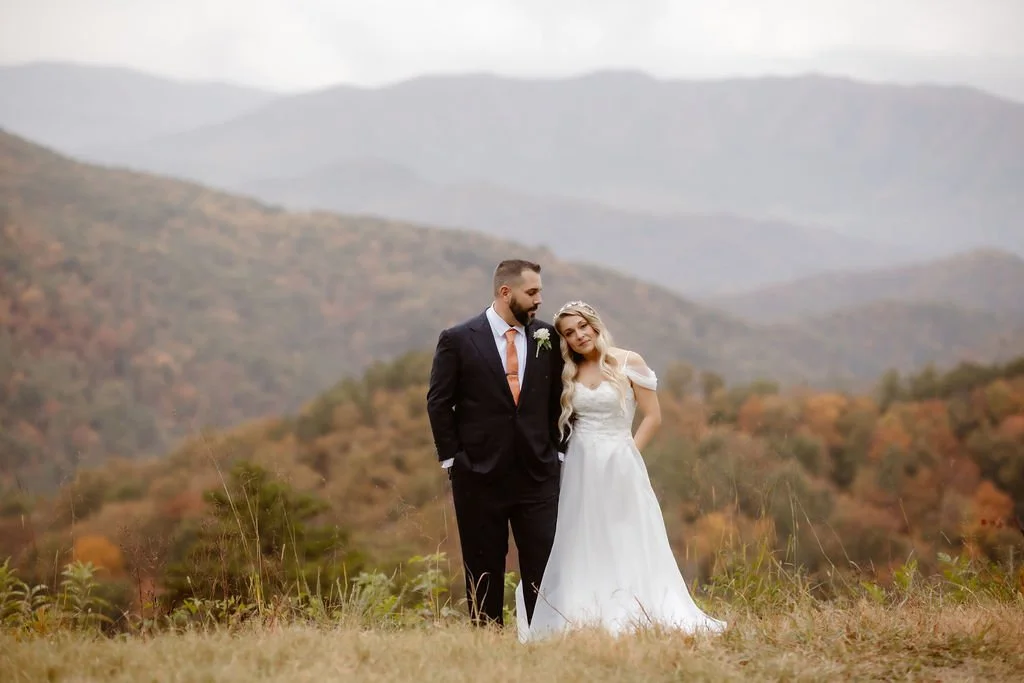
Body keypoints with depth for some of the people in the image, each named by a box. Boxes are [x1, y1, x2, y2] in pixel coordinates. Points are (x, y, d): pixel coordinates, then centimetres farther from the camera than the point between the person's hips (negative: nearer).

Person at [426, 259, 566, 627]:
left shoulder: (546, 338, 6)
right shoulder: (457, 340, -3)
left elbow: (557, 399, 13)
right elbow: (439, 403, 0)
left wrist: (556, 451, 7)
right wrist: (452, 458, -3)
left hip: (538, 473, 2)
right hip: (480, 474, -2)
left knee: (544, 567, -2)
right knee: (484, 571, 6)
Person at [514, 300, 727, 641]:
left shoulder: (628, 363, -4)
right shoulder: (568, 373, 8)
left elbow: (653, 417, -4)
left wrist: (625, 456, -6)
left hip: (620, 468, -3)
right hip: (580, 469, 3)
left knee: (627, 547, 0)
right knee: (581, 548, 3)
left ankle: (630, 620, 3)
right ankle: (583, 621, 6)